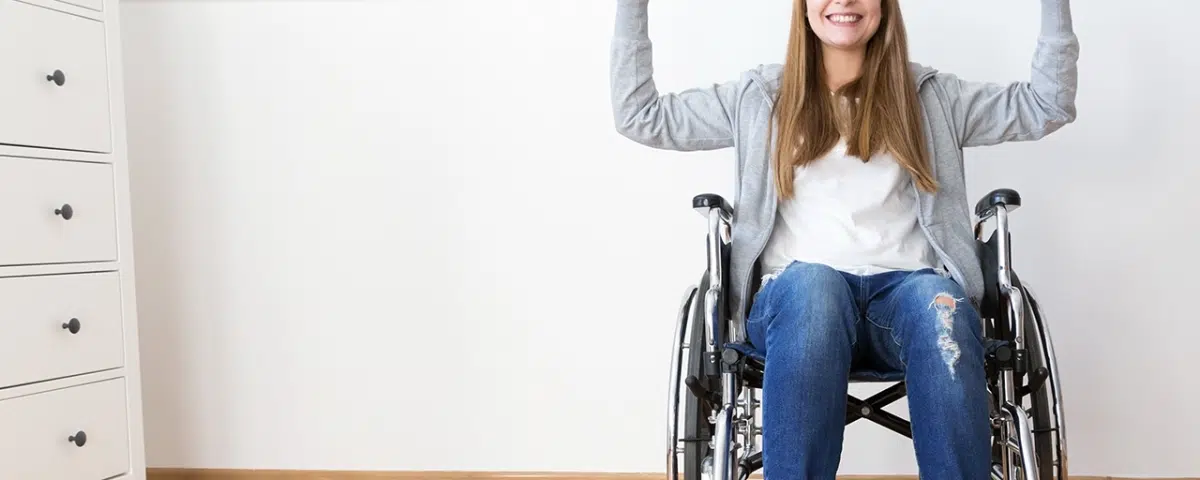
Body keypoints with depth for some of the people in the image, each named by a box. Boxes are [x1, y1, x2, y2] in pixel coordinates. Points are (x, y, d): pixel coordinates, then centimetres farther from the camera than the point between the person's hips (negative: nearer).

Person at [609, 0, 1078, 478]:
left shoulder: (929, 95, 21)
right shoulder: (760, 97, 18)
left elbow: (1048, 105, 17)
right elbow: (640, 115, 16)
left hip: (905, 289, 1)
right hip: (798, 292, -1)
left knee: (939, 302, -35)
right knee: (812, 282, -37)